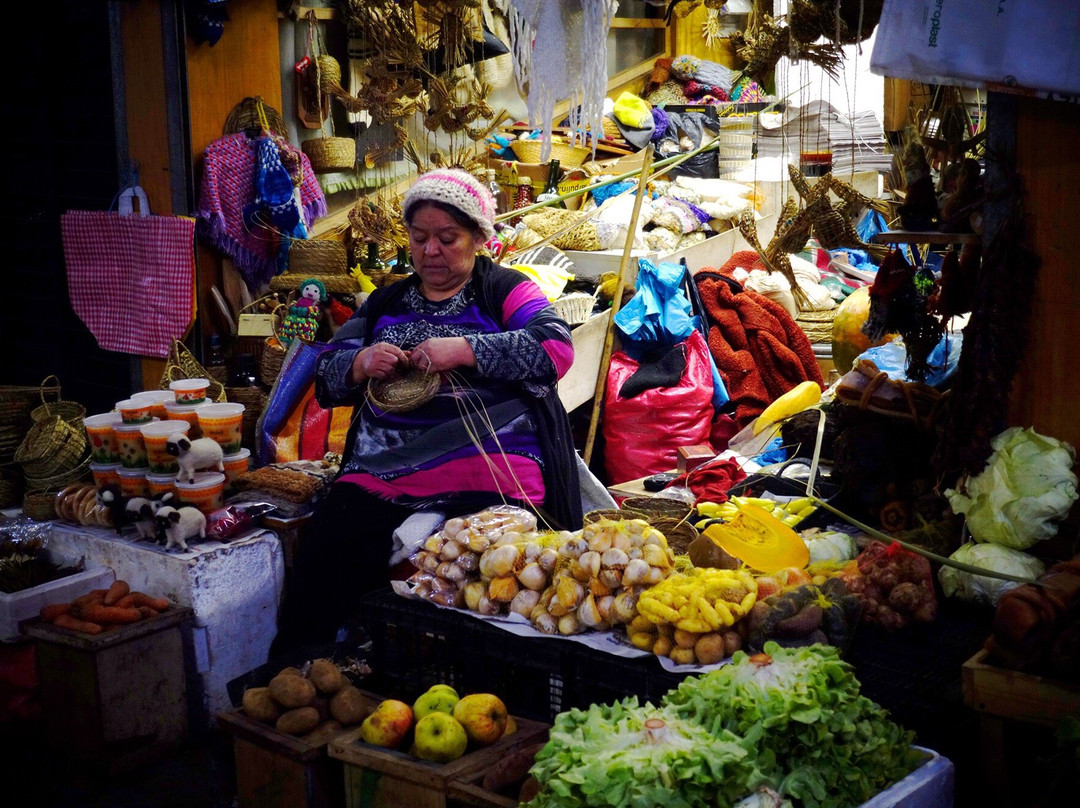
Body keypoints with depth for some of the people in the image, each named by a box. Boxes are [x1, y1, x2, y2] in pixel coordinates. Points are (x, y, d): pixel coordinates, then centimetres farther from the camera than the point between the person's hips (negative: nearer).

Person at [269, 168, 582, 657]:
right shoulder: (386, 302, 26)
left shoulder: (503, 290, 12)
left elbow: (556, 346, -7)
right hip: (380, 476, 4)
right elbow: (327, 374, 20)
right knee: (324, 553, -21)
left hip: (488, 473, -4)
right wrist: (360, 364, -4)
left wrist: (464, 350, -17)